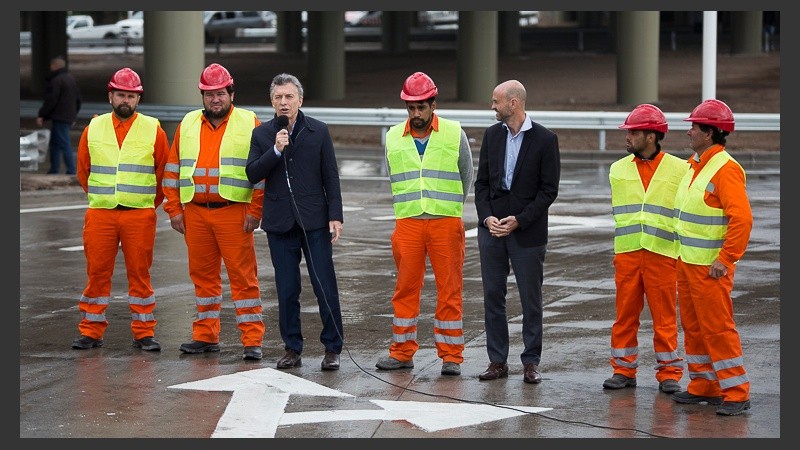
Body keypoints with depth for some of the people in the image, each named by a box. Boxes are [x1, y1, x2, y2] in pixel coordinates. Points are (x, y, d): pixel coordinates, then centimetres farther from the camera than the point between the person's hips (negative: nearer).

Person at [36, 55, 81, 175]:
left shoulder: (56, 81, -14)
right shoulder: (72, 79, 16)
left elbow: (51, 101, -17)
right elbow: (78, 100, 21)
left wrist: (41, 115, -10)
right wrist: (74, 114, 28)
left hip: (59, 118, -10)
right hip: (69, 118, 10)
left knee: (65, 145, -10)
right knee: (54, 144, 17)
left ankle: (71, 171, -13)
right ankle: (54, 170, 19)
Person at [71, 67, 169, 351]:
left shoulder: (152, 130, 2)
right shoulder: (94, 129, 7)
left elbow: (164, 173, 8)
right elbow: (83, 170, 16)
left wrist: (149, 204, 8)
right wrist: (100, 198, 14)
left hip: (140, 215, -1)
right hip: (100, 214, 1)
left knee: (139, 273, 2)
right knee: (97, 272, 3)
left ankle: (144, 333, 7)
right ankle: (91, 331, 10)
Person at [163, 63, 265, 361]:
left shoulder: (249, 124, 0)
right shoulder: (188, 125, 12)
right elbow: (173, 169, 14)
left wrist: (255, 211, -9)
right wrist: (174, 210, 7)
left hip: (234, 212, -4)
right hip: (195, 213, 4)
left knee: (243, 276, -5)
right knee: (203, 276, 11)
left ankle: (252, 340, -3)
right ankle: (205, 336, 20)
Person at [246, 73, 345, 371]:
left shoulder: (319, 131, 2)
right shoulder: (262, 134, 6)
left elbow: (331, 176, 2)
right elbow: (252, 174, -2)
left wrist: (335, 217, -5)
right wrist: (276, 150, -15)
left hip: (314, 220, -2)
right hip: (280, 222, 2)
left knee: (325, 287, -3)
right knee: (287, 290, 5)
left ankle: (332, 349, 5)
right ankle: (292, 349, 14)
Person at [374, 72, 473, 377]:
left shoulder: (454, 134, 0)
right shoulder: (393, 138, 6)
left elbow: (466, 177, 10)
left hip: (446, 222, -2)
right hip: (407, 223, 2)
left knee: (450, 289, -1)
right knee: (406, 288, 5)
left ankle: (451, 356, 4)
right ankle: (402, 352, 14)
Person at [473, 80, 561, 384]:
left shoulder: (545, 139, -6)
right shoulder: (492, 135, 8)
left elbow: (549, 190, -7)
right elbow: (482, 182, 10)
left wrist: (518, 221, -13)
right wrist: (487, 217, -5)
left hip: (527, 231, -4)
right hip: (492, 228, 4)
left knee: (531, 300, 2)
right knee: (493, 296, 5)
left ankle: (531, 362, 9)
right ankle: (498, 361, 11)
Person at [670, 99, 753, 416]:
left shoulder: (725, 169, -18)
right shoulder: (695, 165, 13)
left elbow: (741, 217, -24)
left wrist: (725, 259, -23)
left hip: (711, 267, -10)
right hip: (687, 261, 10)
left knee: (718, 328, -8)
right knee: (693, 326, 14)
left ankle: (736, 393, -4)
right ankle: (703, 386, 23)